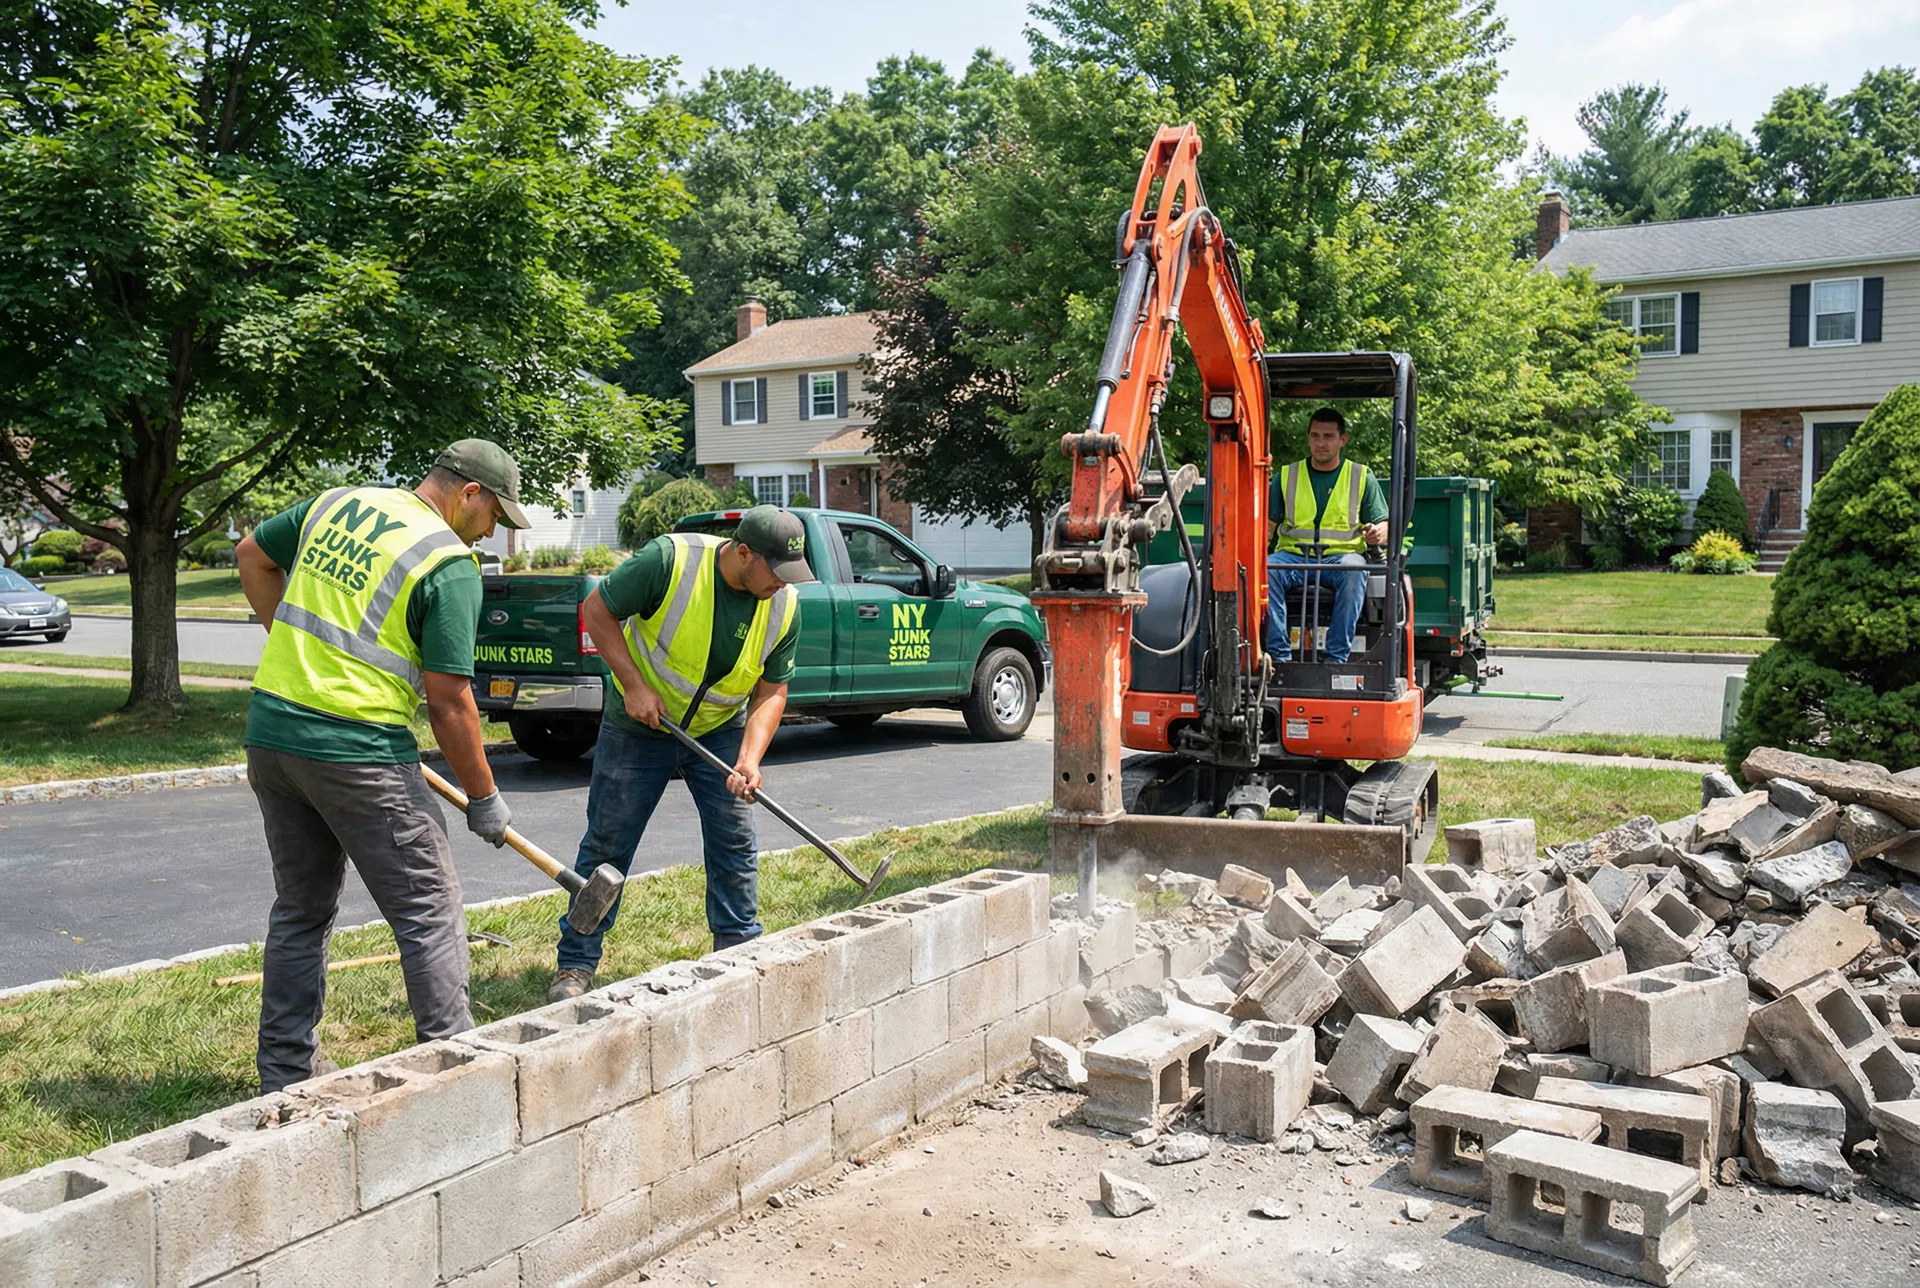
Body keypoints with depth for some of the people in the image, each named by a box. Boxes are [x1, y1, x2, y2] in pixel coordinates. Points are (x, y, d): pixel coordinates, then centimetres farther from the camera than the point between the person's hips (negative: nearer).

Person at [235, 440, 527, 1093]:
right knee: (429, 912, 3)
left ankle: (285, 1077, 27)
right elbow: (448, 700, -13)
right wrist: (484, 799, -3)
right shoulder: (451, 566, -11)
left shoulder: (337, 502, 10)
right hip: (356, 751, -7)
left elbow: (252, 555, 23)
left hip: (270, 732, 8)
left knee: (300, 911, 19)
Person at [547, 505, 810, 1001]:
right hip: (638, 726, -3)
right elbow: (598, 610, -15)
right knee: (606, 844, 2)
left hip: (720, 732, 3)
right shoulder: (671, 559, -26)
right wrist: (633, 684, -22)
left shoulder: (784, 606, -13)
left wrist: (749, 759, -20)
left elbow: (772, 691, -6)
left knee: (734, 844, 2)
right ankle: (576, 964, 14)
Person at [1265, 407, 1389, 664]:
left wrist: (1378, 533, -13)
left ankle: (1336, 657, -36)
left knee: (1354, 569, -37)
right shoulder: (1286, 476, 17)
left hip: (1340, 555, -1)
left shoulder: (1362, 477, 15)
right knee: (1263, 569, -32)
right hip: (1292, 554, 1)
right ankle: (1280, 656, -33)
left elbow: (1384, 524, 12)